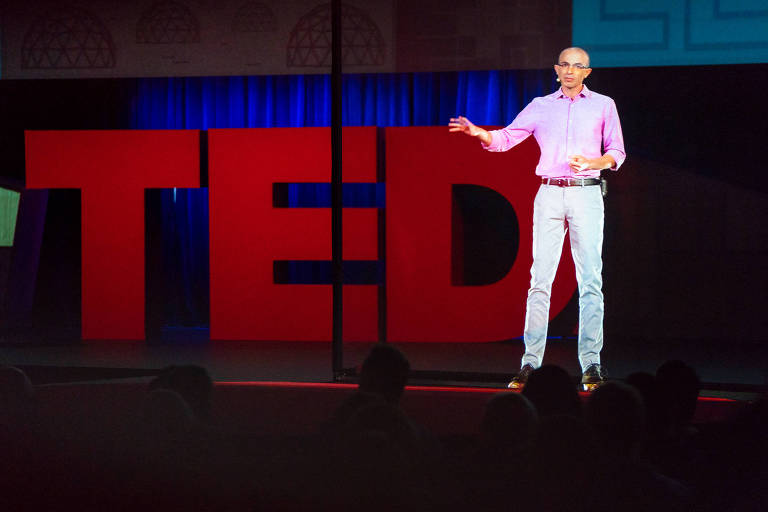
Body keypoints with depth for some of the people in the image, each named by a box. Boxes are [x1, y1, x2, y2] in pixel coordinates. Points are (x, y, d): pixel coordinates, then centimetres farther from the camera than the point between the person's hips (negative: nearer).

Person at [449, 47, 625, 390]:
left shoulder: (603, 106, 11)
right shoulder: (541, 106, 13)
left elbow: (617, 153, 10)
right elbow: (506, 138, 7)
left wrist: (593, 162, -10)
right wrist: (479, 133, -13)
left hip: (586, 195, -1)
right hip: (549, 194, 1)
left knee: (590, 281, -5)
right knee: (540, 279, -4)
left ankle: (591, 363, -4)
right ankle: (531, 362, -4)